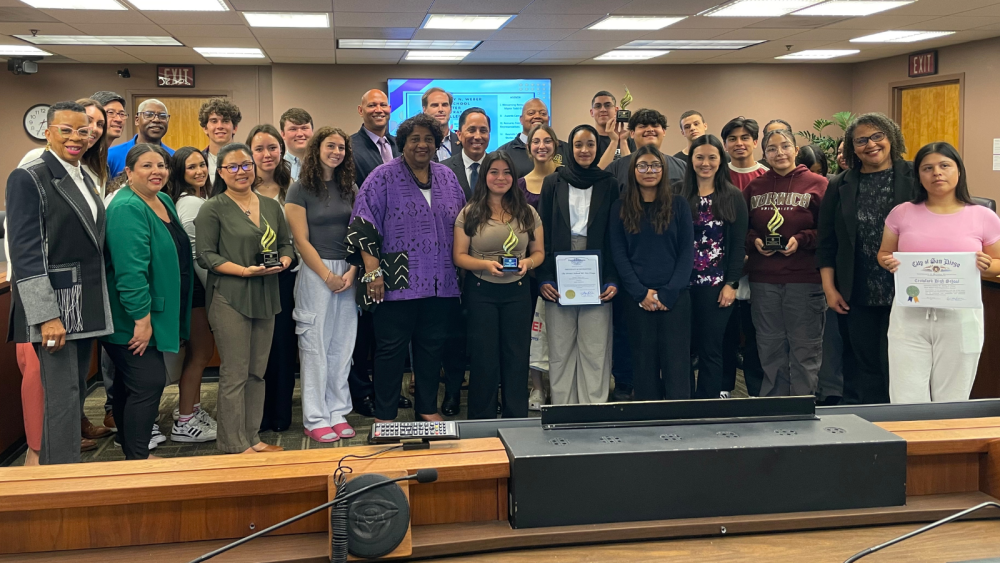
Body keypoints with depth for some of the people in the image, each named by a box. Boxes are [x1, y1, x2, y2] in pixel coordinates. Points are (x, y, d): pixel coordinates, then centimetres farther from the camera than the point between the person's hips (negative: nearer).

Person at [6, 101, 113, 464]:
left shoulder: (86, 179, 14)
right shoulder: (28, 178, -9)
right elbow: (25, 252, -15)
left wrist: (98, 305, 16)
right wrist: (47, 316, -20)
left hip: (86, 306, 8)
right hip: (52, 302, -8)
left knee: (76, 391, 12)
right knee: (61, 396, -7)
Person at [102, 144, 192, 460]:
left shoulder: (164, 201, 10)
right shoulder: (128, 209, -18)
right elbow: (130, 268, -25)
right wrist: (142, 319, -25)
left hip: (158, 313, 9)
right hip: (134, 319, -9)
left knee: (129, 383, 17)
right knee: (149, 382, -9)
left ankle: (131, 450, 26)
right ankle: (138, 459, 1)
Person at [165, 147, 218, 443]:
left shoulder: (198, 199, 14)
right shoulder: (191, 203, -16)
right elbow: (194, 254, -18)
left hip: (198, 284, 10)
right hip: (194, 284, -10)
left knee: (200, 350, 16)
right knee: (201, 352, -3)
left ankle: (191, 410, 28)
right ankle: (184, 424, 5)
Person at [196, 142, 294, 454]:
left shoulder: (271, 206, 13)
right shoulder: (213, 209, -3)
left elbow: (286, 244, 18)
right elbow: (205, 255, -8)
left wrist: (283, 261, -5)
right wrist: (245, 270, -19)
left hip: (266, 297, 6)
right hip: (229, 298, -5)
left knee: (258, 372, 11)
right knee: (235, 374, -4)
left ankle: (253, 437, 21)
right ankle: (234, 445, 5)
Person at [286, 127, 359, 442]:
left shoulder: (350, 189, 11)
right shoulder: (300, 190, -2)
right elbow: (301, 240, -7)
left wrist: (352, 271, -6)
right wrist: (328, 276, -11)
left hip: (348, 274, 4)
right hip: (314, 273, -4)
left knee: (342, 346, 7)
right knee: (315, 345, 0)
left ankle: (338, 413, 16)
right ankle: (315, 419, 8)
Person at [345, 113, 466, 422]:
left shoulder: (447, 177, 11)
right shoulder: (383, 177, -3)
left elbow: (460, 224, 17)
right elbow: (364, 227, -9)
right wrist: (373, 272, -15)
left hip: (440, 283, 5)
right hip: (398, 281, -4)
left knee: (432, 346, 12)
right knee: (391, 348, 3)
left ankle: (427, 408, 27)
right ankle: (384, 417, 13)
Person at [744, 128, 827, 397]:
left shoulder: (817, 184, -1)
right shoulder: (754, 188, 10)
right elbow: (741, 229, 15)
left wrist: (801, 240, -16)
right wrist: (755, 241, -5)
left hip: (805, 279, -3)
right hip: (763, 280, 4)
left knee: (805, 350, 3)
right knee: (770, 350, 12)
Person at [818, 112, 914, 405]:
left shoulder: (916, 178, 1)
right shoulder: (840, 187, 9)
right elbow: (827, 243, 9)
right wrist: (829, 288, 2)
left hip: (904, 293, -2)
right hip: (857, 296, 2)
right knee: (865, 365, 9)